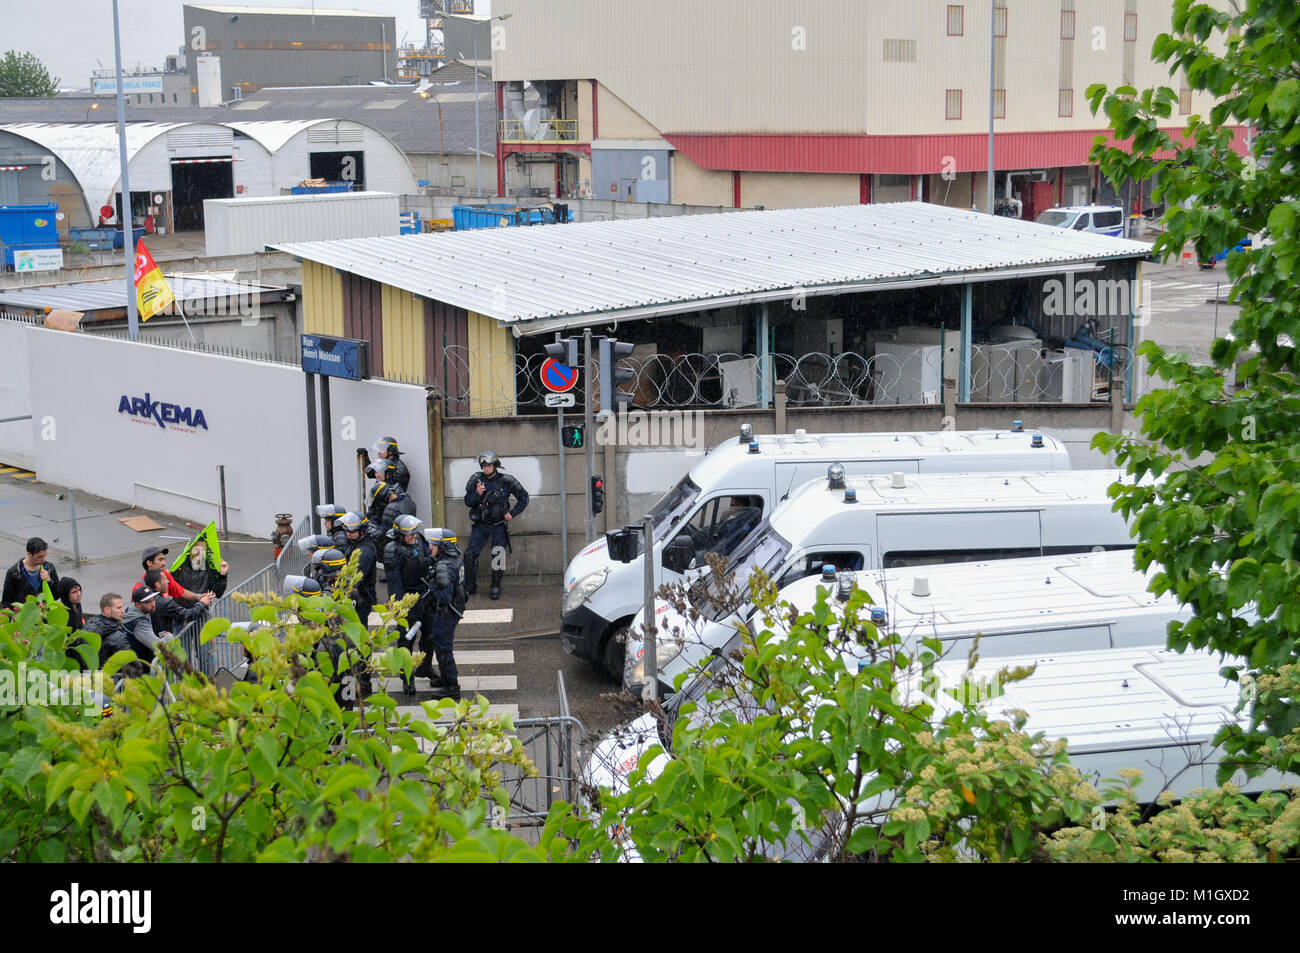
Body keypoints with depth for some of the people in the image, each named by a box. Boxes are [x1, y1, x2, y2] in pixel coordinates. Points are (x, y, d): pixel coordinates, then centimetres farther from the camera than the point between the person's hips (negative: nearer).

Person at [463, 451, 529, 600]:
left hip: (498, 525, -2)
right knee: (470, 554, -5)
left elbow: (523, 497, 3)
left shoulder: (506, 481, -7)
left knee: (498, 557, -5)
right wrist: (477, 494, -18)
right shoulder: (476, 479, -3)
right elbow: (467, 501, 0)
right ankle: (470, 587, 8)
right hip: (480, 525, 2)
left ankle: (496, 587, 10)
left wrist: (512, 513, -3)